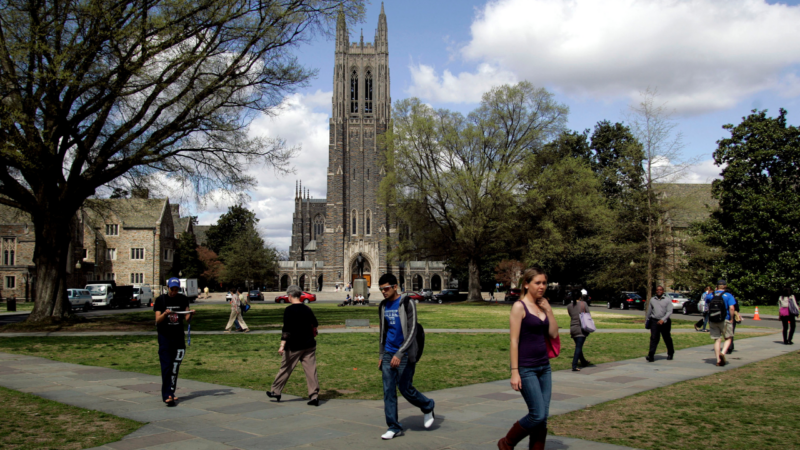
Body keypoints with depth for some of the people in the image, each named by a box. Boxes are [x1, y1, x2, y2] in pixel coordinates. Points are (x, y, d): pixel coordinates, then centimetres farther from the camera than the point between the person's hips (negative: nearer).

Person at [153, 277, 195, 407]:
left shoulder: (183, 299, 5)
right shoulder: (160, 300, -2)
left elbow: (187, 320, 1)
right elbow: (158, 320, -8)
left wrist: (191, 315, -20)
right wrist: (165, 314, -26)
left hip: (179, 336, 3)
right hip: (165, 337, -3)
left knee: (175, 367, 6)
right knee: (166, 366, -9)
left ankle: (171, 393, 16)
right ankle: (167, 395, -11)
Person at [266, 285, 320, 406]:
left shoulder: (289, 310, -9)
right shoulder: (307, 309, 8)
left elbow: (286, 329, -18)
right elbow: (315, 325, 18)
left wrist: (282, 345, -20)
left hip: (294, 346, -4)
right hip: (309, 345, 4)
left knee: (285, 368, 11)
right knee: (311, 370, 1)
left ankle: (275, 392, 24)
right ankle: (314, 396, -2)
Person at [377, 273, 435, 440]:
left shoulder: (407, 303, -11)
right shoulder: (383, 306, 9)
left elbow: (412, 332, -16)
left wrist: (399, 354, -22)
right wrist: (382, 355, 14)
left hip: (405, 355, -6)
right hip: (388, 354, 6)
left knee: (405, 389, 0)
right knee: (388, 391, 1)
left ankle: (428, 407, 27)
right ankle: (394, 427, 10)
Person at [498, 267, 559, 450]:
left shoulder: (542, 306, 11)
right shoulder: (519, 307, -9)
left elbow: (554, 334, 7)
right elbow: (514, 341, -13)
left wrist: (548, 310, 0)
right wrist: (514, 371, -17)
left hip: (544, 366, 7)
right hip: (526, 368, -7)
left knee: (543, 417, 5)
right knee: (537, 415, -9)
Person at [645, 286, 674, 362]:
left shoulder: (667, 300, -3)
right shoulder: (652, 300, 6)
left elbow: (669, 311, -10)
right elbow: (649, 311, 16)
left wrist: (663, 319, -21)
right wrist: (647, 320, 19)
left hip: (664, 322, -1)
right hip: (654, 321, 1)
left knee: (667, 339, 13)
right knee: (653, 338, -9)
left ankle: (670, 353, 35)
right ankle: (651, 356, -15)